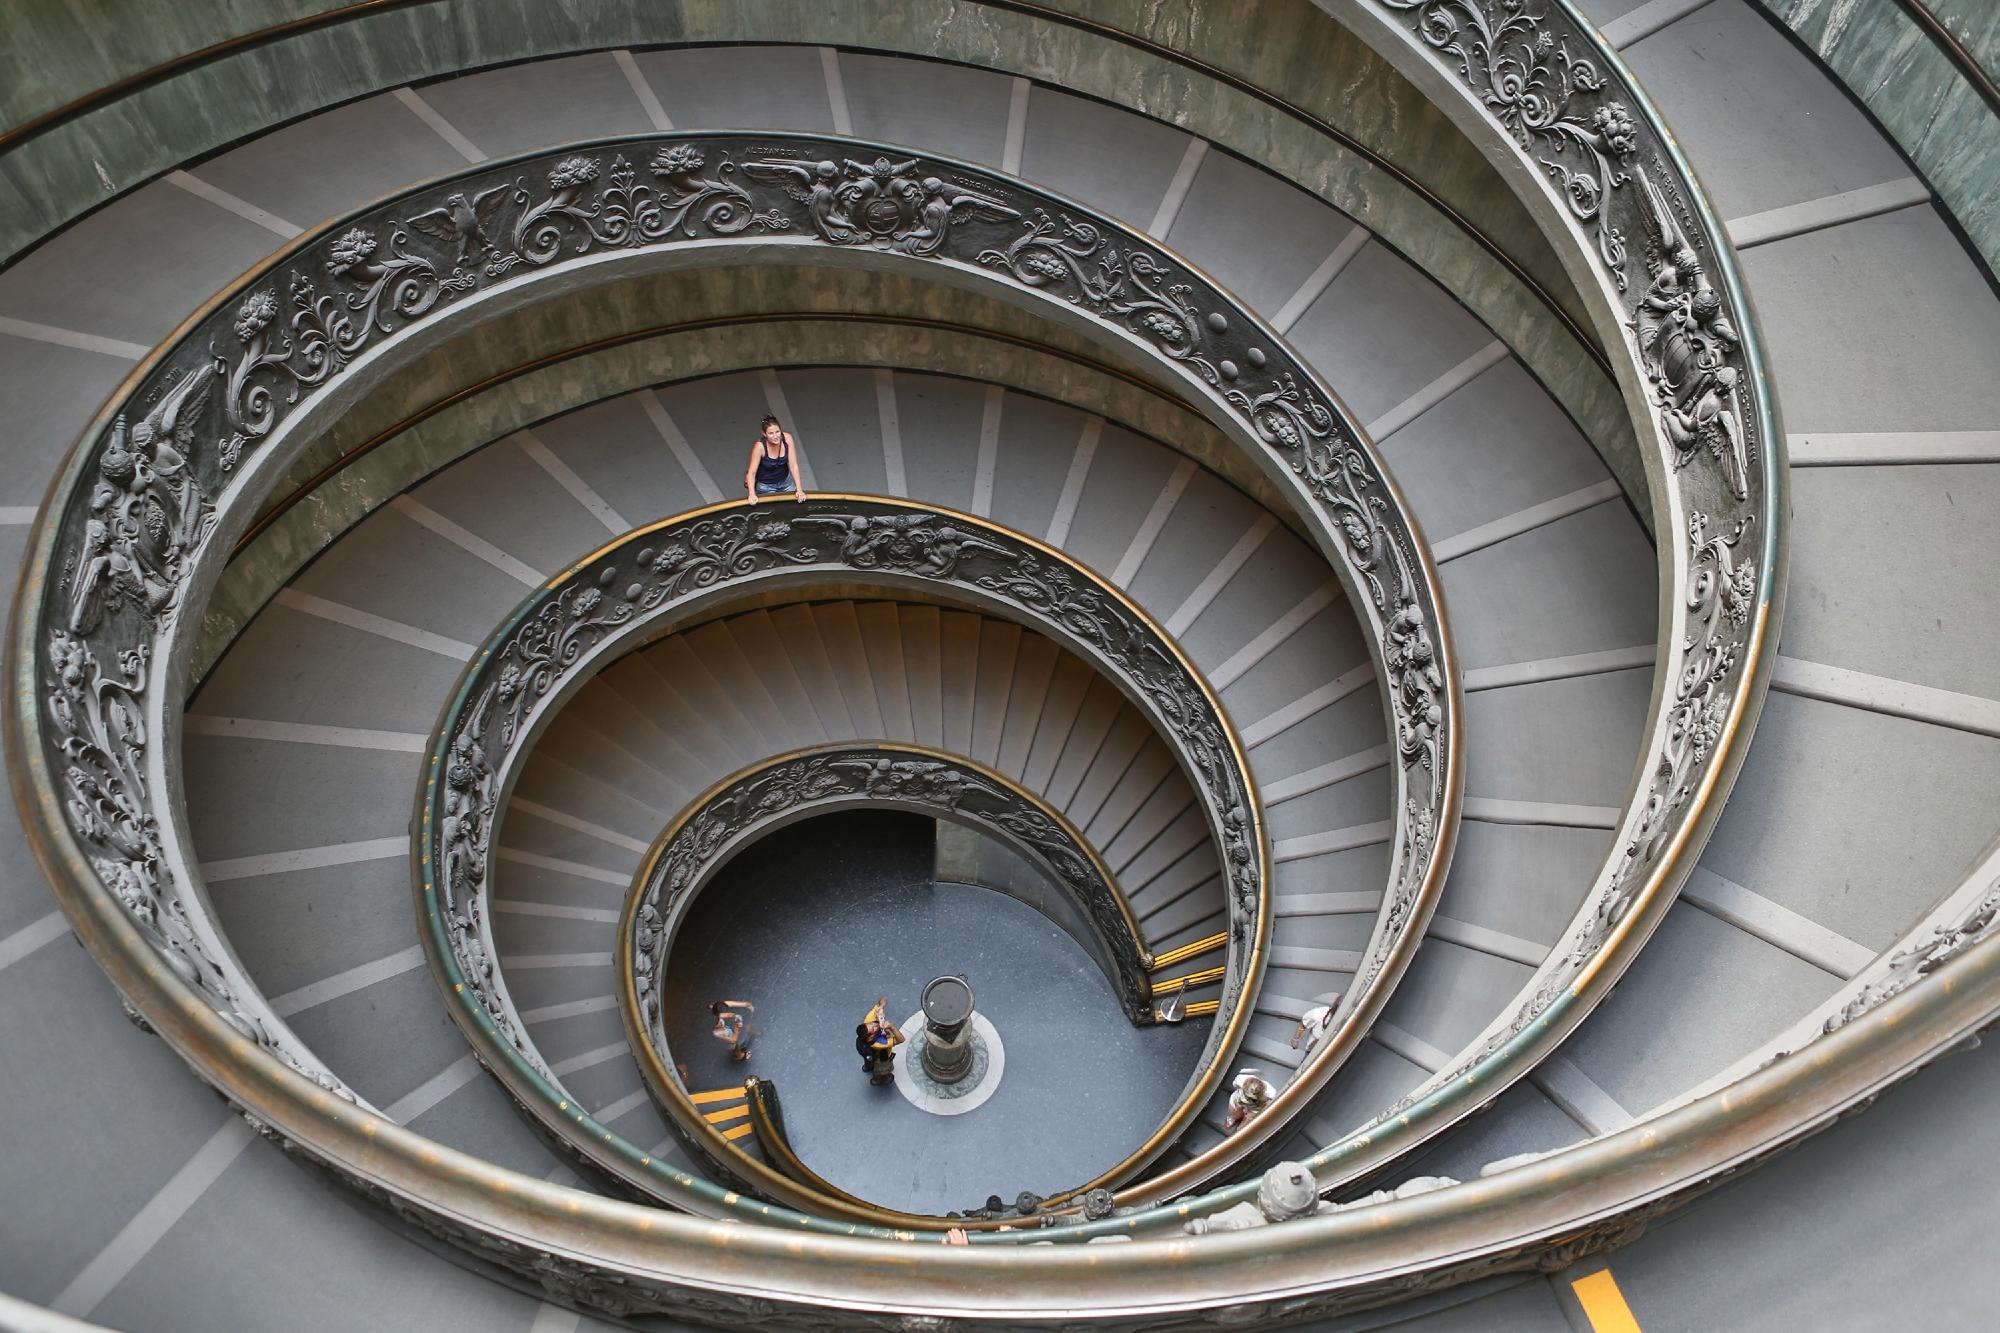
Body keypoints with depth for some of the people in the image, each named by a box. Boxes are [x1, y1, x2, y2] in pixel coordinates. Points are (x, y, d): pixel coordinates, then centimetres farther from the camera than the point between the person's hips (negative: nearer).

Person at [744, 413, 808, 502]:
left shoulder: (787, 438, -23)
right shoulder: (760, 446, -32)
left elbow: (793, 466, -19)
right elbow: (751, 472, -27)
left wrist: (799, 490, -25)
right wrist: (752, 494, -41)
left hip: (785, 482, 4)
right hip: (766, 486, -4)